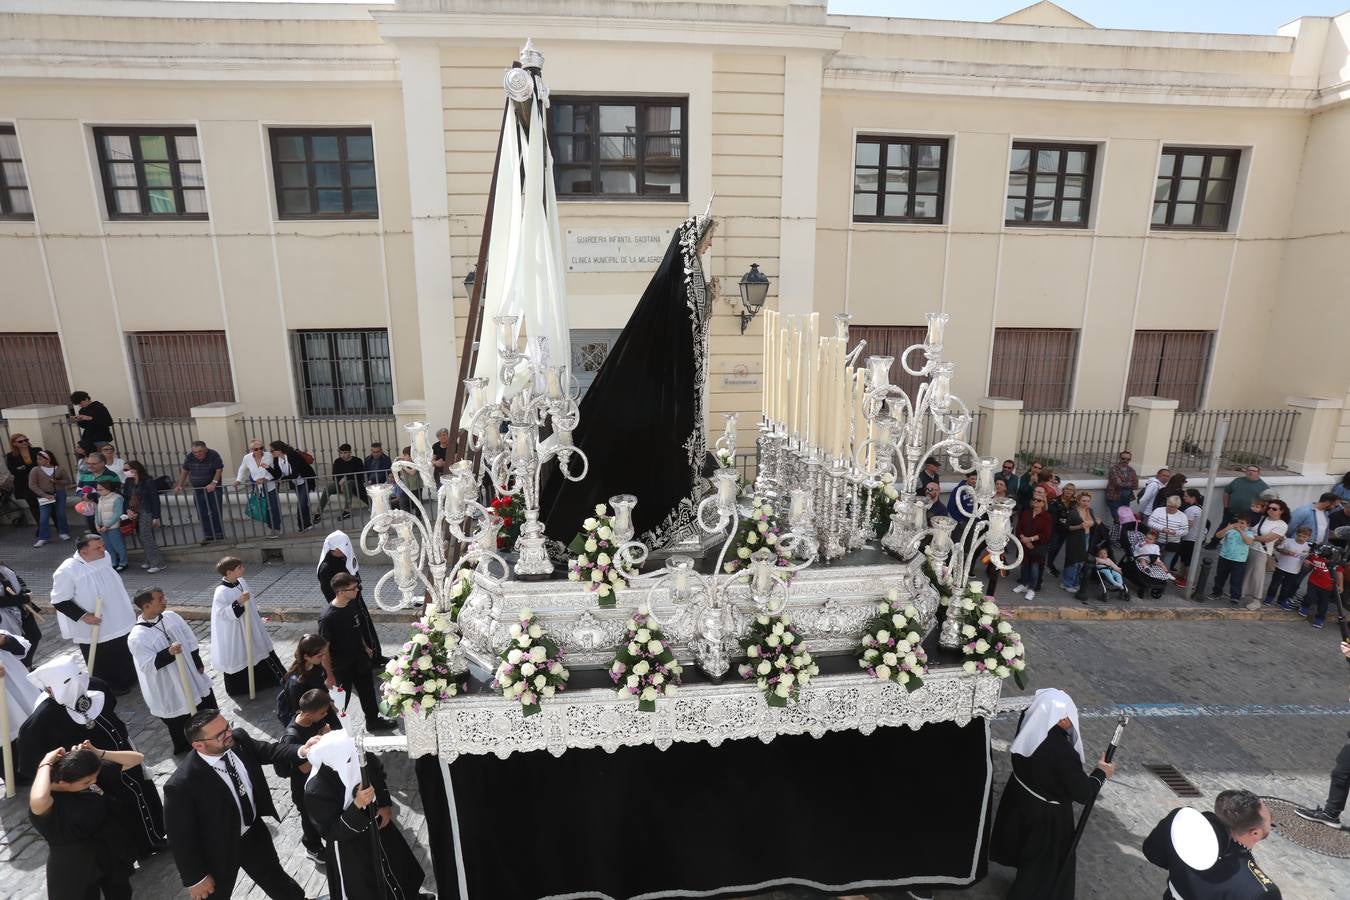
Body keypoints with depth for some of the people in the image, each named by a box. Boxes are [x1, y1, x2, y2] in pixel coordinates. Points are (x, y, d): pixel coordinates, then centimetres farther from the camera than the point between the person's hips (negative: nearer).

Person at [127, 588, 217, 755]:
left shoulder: (171, 616, -6)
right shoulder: (137, 637, -23)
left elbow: (190, 640, 4)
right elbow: (148, 665, -23)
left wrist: (198, 663, 6)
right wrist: (169, 652, -38)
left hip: (193, 676, 6)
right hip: (169, 689, -6)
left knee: (208, 707, 22)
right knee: (179, 723, 11)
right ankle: (184, 749, 35)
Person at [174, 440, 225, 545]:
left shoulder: (213, 455, -14)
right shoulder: (189, 457, -3)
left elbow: (219, 470, -14)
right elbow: (184, 471, 8)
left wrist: (213, 483, -25)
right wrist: (179, 486, 6)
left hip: (212, 488, -4)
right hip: (197, 489, 4)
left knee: (216, 512, 1)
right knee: (202, 514, 3)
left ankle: (219, 535, 11)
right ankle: (208, 536, 10)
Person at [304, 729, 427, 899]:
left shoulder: (360, 757, -22)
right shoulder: (316, 791, -34)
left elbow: (379, 776, 2)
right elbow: (330, 833, -26)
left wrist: (386, 805, -6)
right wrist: (357, 805, -39)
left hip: (377, 825, 6)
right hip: (349, 849, -5)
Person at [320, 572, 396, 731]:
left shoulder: (352, 604, -9)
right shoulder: (327, 617, -29)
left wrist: (365, 647, 18)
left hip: (359, 659, 6)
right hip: (341, 666, -6)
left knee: (367, 690, 21)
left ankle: (373, 720, 42)